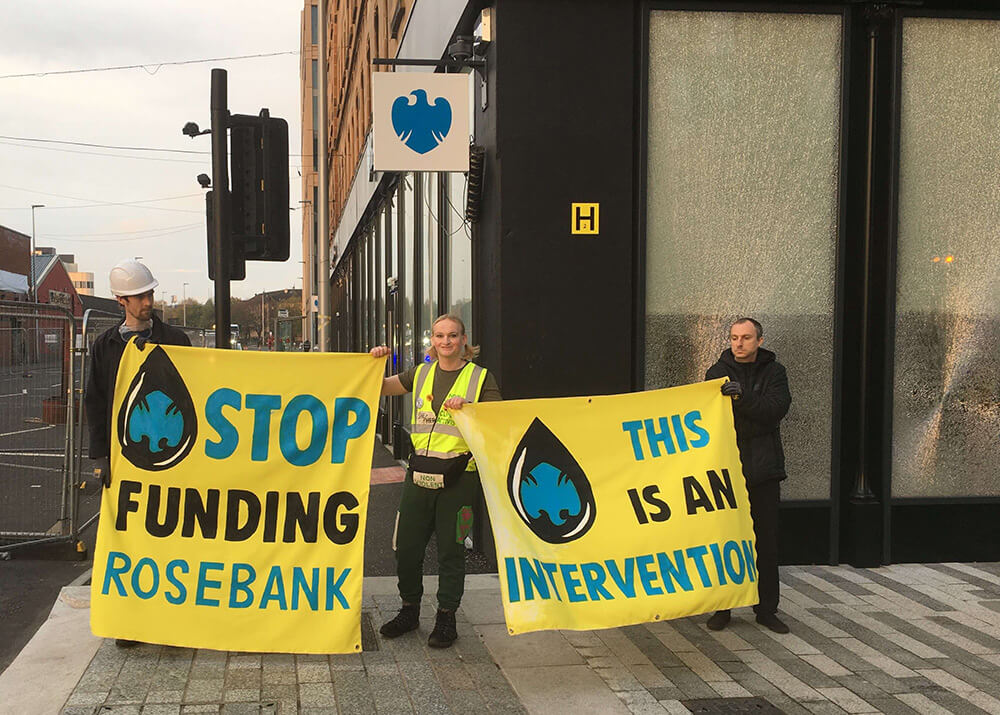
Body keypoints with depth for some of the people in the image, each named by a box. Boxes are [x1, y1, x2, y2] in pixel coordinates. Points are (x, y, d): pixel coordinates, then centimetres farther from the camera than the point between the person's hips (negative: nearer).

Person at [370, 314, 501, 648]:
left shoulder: (480, 377, 2)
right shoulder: (421, 374, 13)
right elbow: (381, 387, 14)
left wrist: (467, 408, -18)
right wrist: (377, 362, -4)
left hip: (458, 476, -4)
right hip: (419, 472, 4)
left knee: (450, 549, 3)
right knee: (406, 546, 8)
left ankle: (446, 617, 17)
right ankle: (409, 610, 26)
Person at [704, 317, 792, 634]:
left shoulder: (774, 372, 5)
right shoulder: (718, 372, 5)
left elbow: (776, 409, -11)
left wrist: (742, 398, -25)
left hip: (764, 468, 1)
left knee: (766, 540, 6)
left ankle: (766, 608, 17)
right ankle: (722, 607, 13)